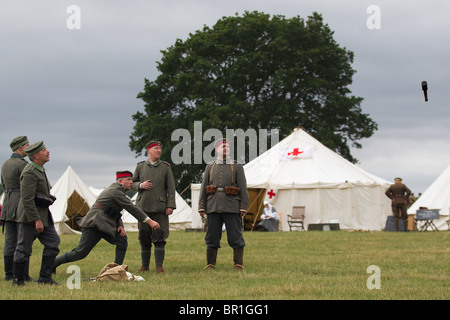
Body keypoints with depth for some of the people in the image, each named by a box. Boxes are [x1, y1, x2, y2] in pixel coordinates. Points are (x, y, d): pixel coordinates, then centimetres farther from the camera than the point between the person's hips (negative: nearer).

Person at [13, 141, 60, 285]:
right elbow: (27, 199, -23)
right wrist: (36, 220, -25)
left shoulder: (40, 169, 13)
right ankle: (17, 279, 11)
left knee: (53, 242, 3)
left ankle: (45, 277, 7)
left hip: (43, 214, 9)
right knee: (24, 248, -1)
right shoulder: (29, 172, -18)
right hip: (30, 216, -9)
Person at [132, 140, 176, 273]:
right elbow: (132, 183, 14)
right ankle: (145, 265, 18)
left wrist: (170, 206, -8)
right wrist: (140, 185, -8)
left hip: (160, 208, -2)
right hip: (143, 207, 2)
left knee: (159, 238, -5)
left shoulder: (165, 167, 5)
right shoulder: (140, 167, 8)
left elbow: (171, 188, 1)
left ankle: (159, 266, -1)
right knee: (144, 238, 7)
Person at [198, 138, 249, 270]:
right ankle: (210, 264, 11)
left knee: (235, 237, -4)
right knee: (212, 236, 3)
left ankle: (238, 264, 2)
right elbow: (203, 188, 12)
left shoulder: (237, 167, 6)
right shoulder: (210, 167, 13)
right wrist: (201, 207, 4)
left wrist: (243, 207, -5)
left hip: (232, 208, -2)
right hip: (213, 207, 2)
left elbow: (243, 188, 3)